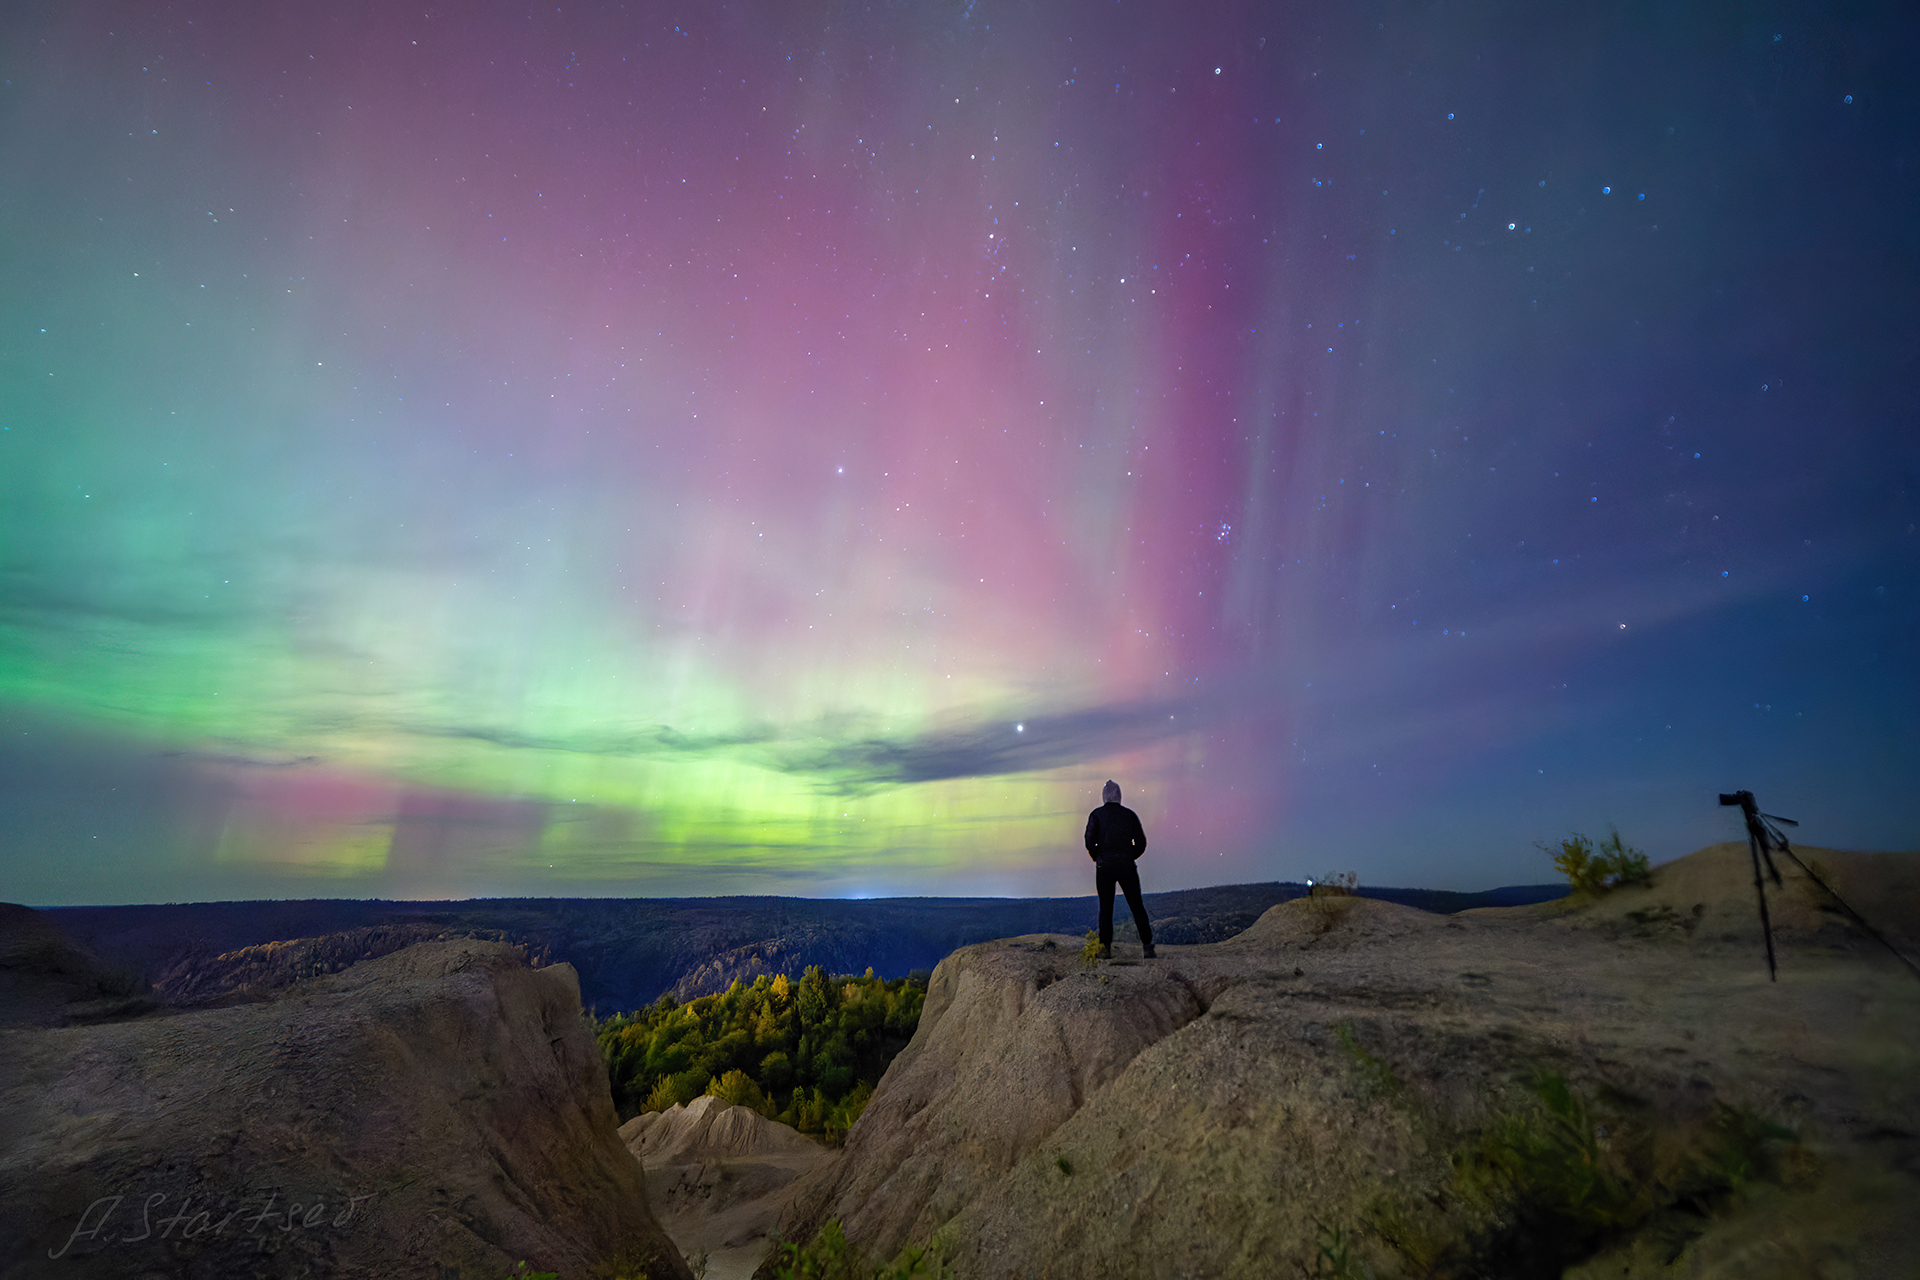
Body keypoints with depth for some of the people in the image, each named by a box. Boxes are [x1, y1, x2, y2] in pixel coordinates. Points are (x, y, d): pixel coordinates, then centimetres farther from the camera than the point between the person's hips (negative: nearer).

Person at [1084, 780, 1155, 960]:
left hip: (1104, 866, -1)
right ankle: (1147, 946, 6)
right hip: (1127, 866, 1)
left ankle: (1105, 948, 0)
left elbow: (1090, 841, -8)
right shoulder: (1130, 814, 7)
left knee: (1105, 907, 5)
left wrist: (1097, 858, 7)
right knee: (1137, 906, 7)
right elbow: (1141, 843, 4)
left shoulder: (1096, 814, 1)